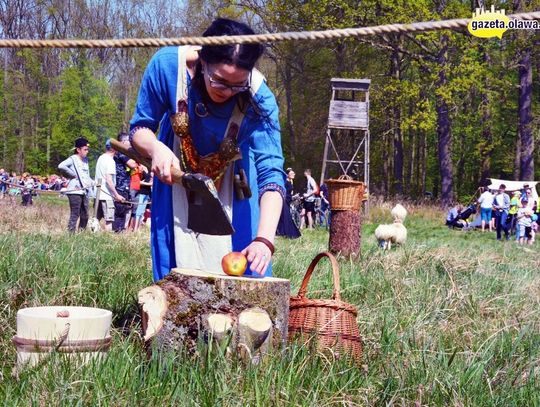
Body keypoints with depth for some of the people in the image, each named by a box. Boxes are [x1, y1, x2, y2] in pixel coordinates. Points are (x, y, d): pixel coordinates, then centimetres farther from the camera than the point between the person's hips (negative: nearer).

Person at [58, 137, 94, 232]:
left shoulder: (85, 160, 19)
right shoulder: (73, 159, -6)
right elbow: (61, 166, -23)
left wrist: (92, 182, 3)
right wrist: (73, 174, -16)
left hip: (84, 191, 8)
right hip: (75, 191, -8)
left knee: (85, 216, 10)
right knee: (74, 215, -9)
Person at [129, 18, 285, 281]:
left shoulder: (258, 98, -32)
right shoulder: (168, 64, -29)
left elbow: (271, 172, -37)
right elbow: (139, 128, -14)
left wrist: (264, 239, -50)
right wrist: (155, 149, -37)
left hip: (233, 183, -1)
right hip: (176, 171, 1)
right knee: (177, 268, 1)